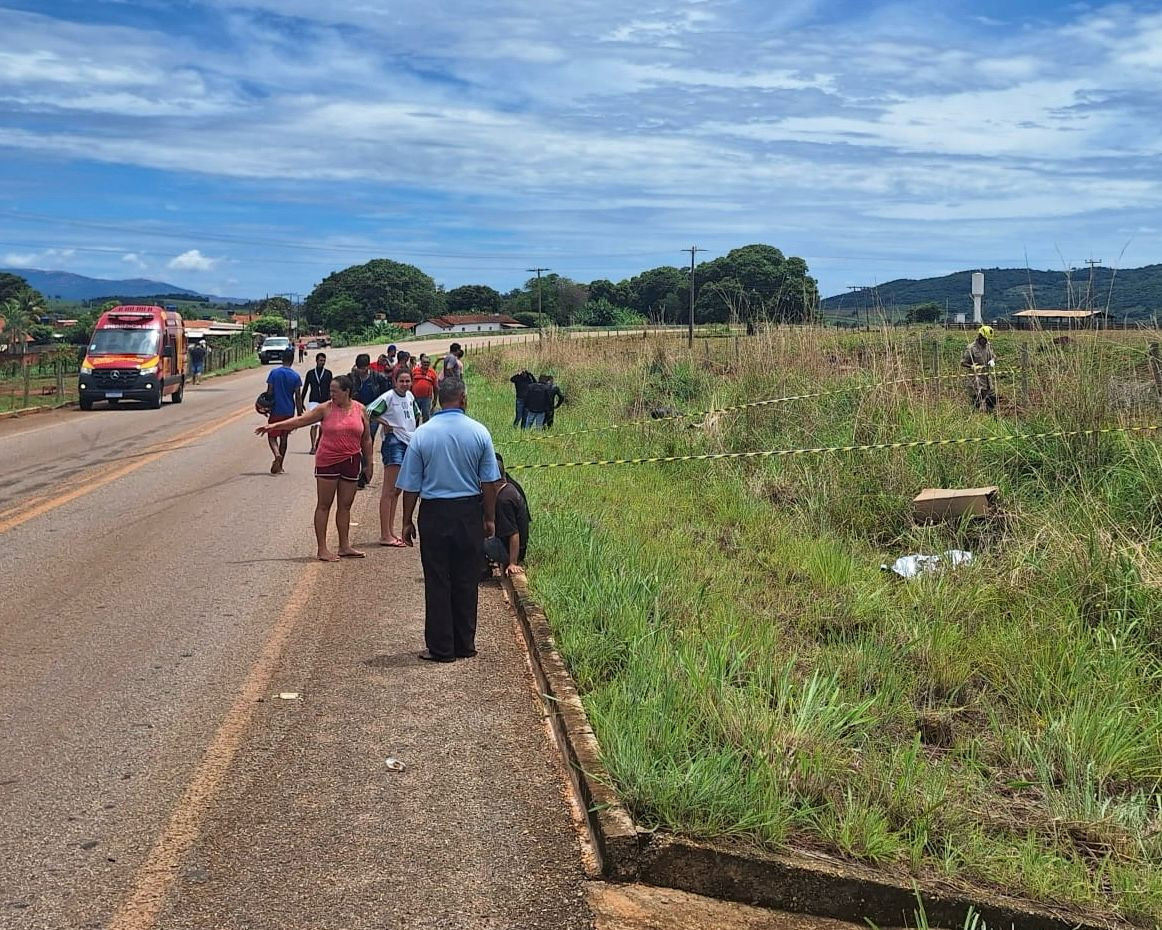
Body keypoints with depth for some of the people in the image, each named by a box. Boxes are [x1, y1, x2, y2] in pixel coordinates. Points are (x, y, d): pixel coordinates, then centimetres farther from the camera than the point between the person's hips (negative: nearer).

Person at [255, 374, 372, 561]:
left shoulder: (360, 410, 4)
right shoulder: (326, 409, -3)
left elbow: (366, 439, 11)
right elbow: (300, 420, -3)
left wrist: (368, 464, 12)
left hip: (351, 462, 3)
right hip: (327, 462, -3)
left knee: (345, 505, 9)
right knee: (324, 505, 0)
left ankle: (344, 547, 19)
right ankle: (322, 549, 3)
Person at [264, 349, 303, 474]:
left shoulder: (274, 373, -6)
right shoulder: (295, 376, -4)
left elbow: (270, 392, -5)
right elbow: (297, 397, -4)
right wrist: (299, 414, 2)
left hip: (276, 410, -1)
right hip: (289, 411, 1)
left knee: (272, 435, 7)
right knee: (284, 437, 12)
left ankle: (277, 454, -22)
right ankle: (279, 466, 15)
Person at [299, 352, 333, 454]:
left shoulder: (328, 373, 5)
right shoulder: (310, 373, 6)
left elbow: (330, 388, 3)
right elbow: (305, 388, 11)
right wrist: (301, 402, 11)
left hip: (325, 402, 1)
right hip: (313, 401, -1)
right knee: (314, 424, -12)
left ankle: (318, 443, 28)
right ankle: (313, 447, -11)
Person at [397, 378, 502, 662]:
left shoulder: (423, 433, -5)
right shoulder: (479, 432, -3)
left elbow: (411, 485, -2)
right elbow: (490, 482, 0)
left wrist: (407, 522, 7)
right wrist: (490, 518, 10)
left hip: (434, 513, -1)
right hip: (469, 512, 1)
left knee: (437, 582, 5)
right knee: (466, 581, 10)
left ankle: (440, 648, 8)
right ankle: (465, 645, 17)